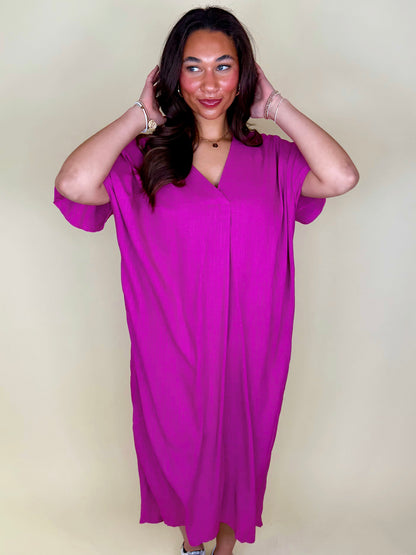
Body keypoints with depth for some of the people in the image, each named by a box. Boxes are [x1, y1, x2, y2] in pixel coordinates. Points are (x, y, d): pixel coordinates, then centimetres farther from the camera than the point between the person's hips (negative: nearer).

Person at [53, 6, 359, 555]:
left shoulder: (270, 156, -2)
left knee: (238, 440, 21)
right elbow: (74, 185, -25)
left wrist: (275, 105, -10)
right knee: (178, 442, 20)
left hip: (248, 345, 1)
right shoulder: (145, 156, -6)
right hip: (172, 346, 0)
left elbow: (342, 178, -20)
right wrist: (140, 115, -12)